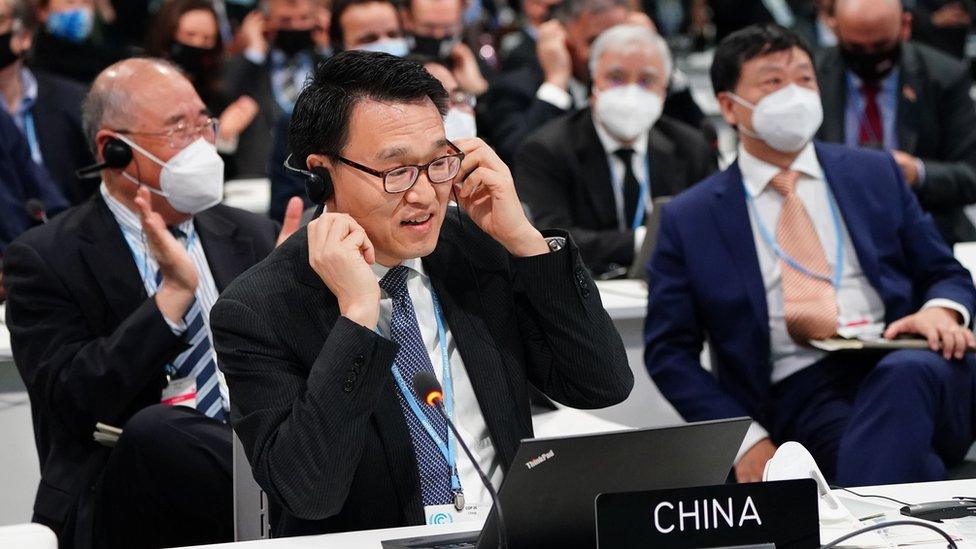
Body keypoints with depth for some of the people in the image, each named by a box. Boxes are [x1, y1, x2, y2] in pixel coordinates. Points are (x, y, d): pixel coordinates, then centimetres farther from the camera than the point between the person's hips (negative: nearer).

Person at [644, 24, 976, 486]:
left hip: (902, 366, 3)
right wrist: (746, 438, -6)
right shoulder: (688, 220, 13)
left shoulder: (875, 174, 19)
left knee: (907, 374, -37)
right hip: (799, 394, -3)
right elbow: (669, 352, 10)